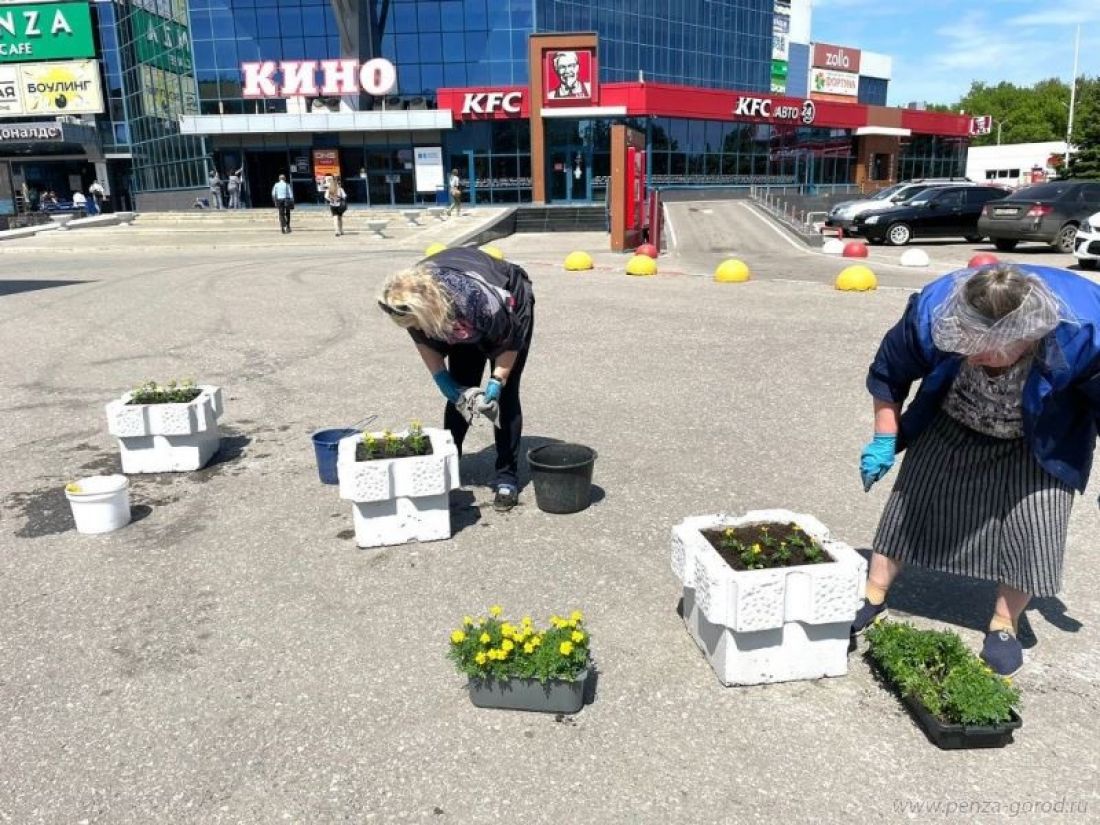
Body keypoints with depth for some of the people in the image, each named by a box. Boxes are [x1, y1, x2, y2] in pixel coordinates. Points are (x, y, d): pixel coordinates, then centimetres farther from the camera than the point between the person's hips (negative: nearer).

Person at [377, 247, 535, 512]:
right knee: (458, 394, 1)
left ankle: (507, 478, -5)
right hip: (466, 324, 5)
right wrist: (442, 379, -16)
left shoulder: (478, 298, -46)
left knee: (505, 395, -11)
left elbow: (509, 341, -26)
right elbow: (424, 340, -9)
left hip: (511, 308, -5)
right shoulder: (413, 300, -30)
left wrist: (496, 381, -26)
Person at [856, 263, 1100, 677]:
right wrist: (883, 442, -7)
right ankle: (873, 599, 22)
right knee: (909, 501, 4)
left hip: (1038, 445, -1)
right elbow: (889, 373, -13)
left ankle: (1004, 625, 15)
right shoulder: (931, 312, -34)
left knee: (1033, 527, -8)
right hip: (951, 425, 1)